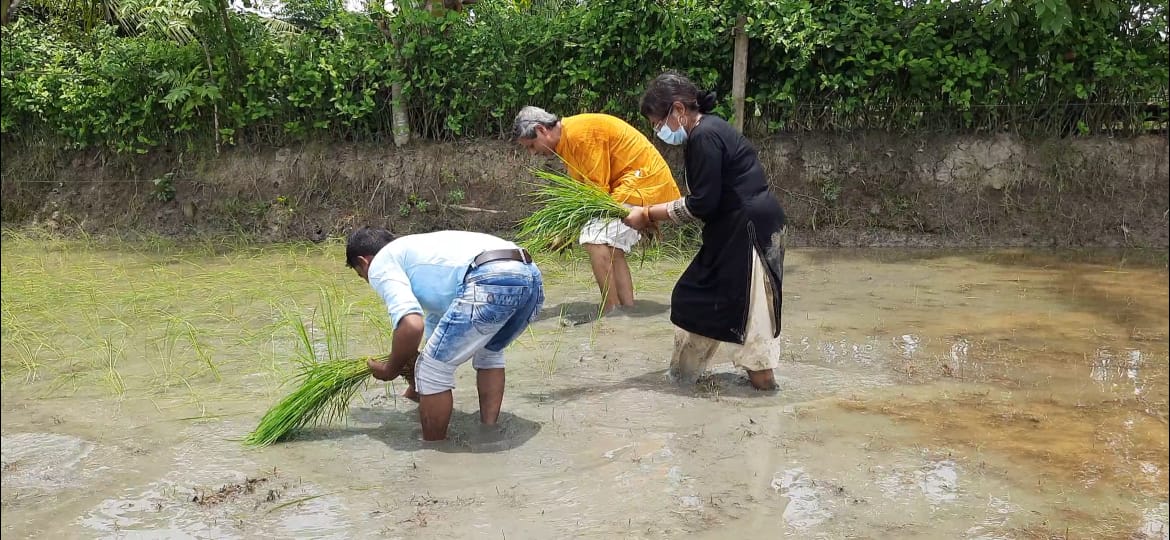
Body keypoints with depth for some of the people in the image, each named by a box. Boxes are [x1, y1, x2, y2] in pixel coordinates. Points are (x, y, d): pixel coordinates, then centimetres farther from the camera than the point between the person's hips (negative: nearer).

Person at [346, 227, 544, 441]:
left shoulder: (380, 265, 13)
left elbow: (411, 325, -6)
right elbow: (435, 321, 51)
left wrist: (390, 369, 14)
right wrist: (417, 386, 62)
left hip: (491, 282, -9)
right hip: (531, 277, 10)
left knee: (432, 369, 7)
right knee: (489, 351, 35)